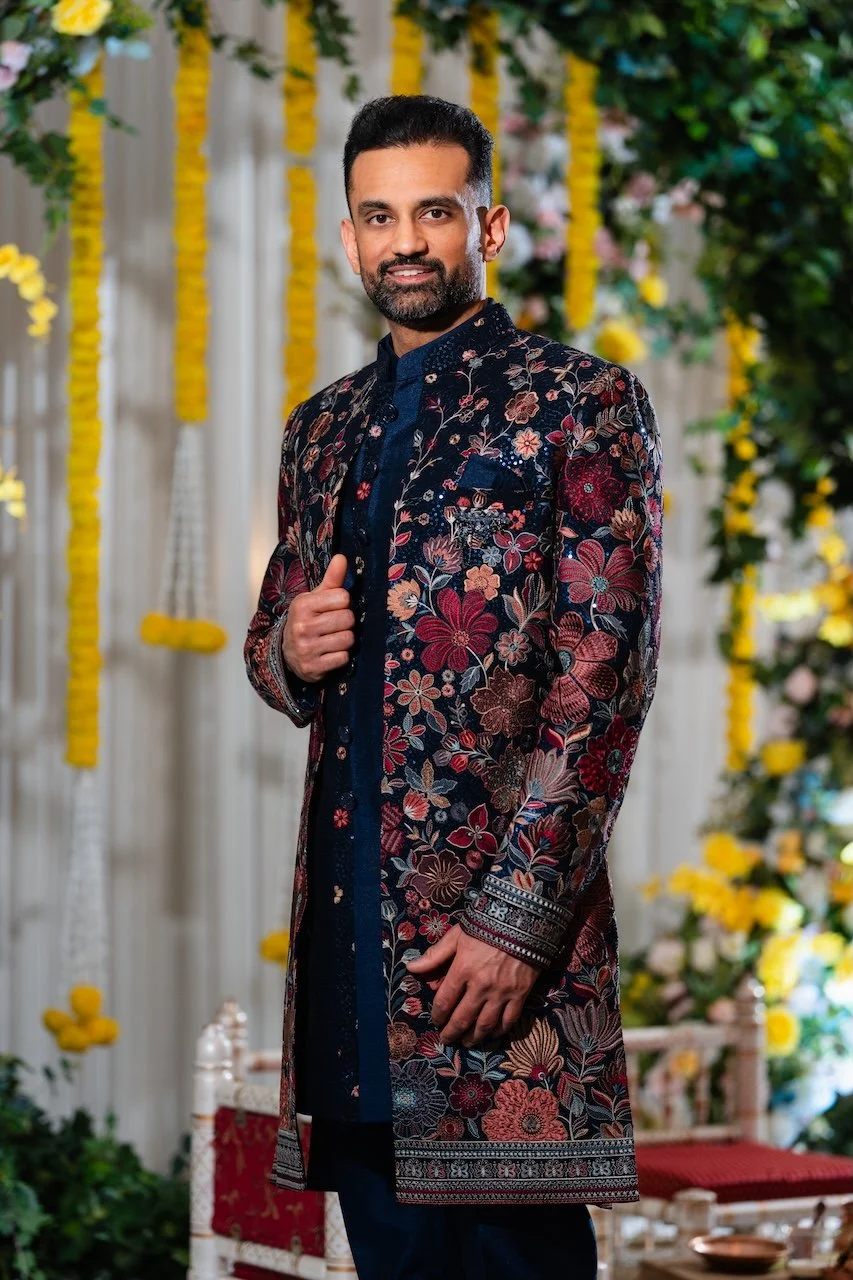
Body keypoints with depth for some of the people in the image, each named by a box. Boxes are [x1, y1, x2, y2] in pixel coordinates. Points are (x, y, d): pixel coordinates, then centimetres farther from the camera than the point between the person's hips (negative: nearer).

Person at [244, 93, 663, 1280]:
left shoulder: (581, 402, -2)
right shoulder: (324, 427, 18)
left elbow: (607, 674, -10)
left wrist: (514, 917, -17)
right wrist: (288, 650, 1)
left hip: (504, 916, -6)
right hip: (346, 930, 6)